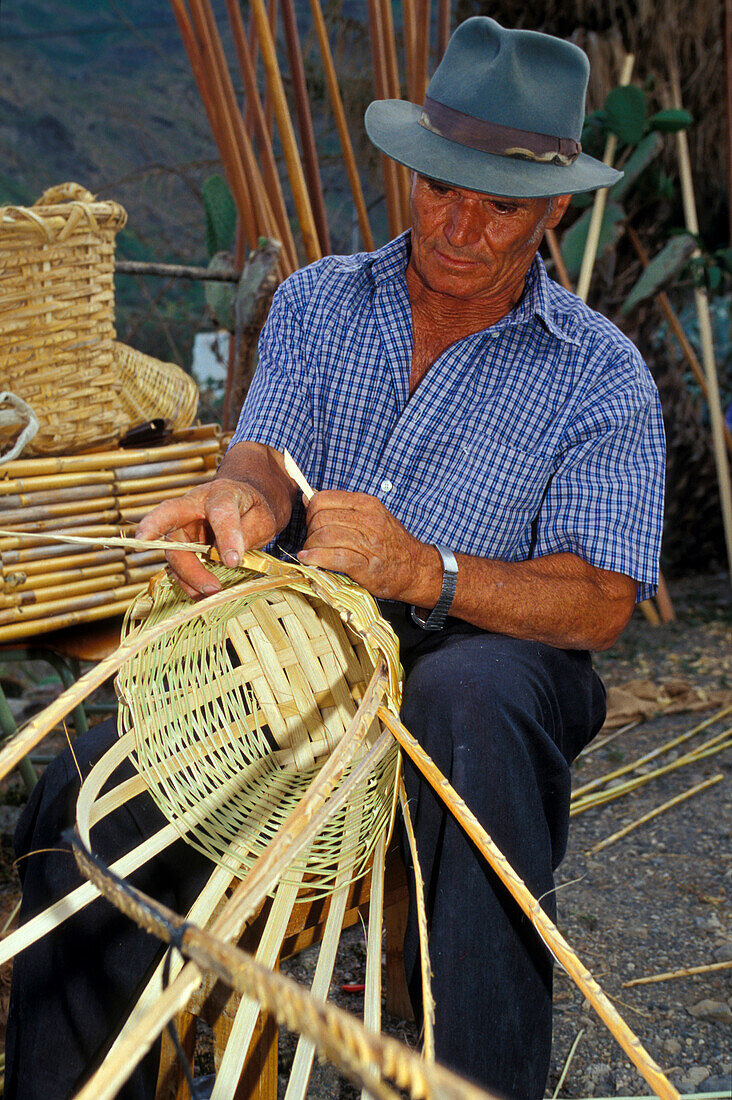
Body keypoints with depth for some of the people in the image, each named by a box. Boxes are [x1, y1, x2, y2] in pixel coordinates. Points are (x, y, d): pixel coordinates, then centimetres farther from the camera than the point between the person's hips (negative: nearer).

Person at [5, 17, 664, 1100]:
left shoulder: (602, 375, 1)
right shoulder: (317, 301, 11)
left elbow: (599, 602, -8)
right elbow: (266, 458, -3)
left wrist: (424, 572, -27)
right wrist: (236, 499, -31)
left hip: (482, 664, -2)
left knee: (470, 696, -39)